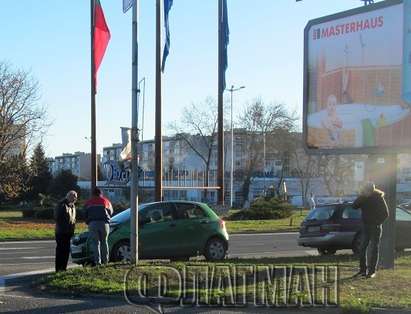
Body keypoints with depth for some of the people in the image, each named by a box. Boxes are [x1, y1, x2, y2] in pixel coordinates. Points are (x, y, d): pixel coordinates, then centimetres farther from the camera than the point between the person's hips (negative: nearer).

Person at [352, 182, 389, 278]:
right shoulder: (363, 197, 2)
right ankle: (363, 270, 9)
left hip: (375, 227, -5)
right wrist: (361, 196, -18)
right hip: (366, 226, 5)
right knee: (362, 248, 3)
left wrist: (377, 222, -11)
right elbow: (354, 206, -9)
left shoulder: (379, 198, -10)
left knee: (374, 249, -2)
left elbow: (385, 213, -8)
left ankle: (372, 271, 0)